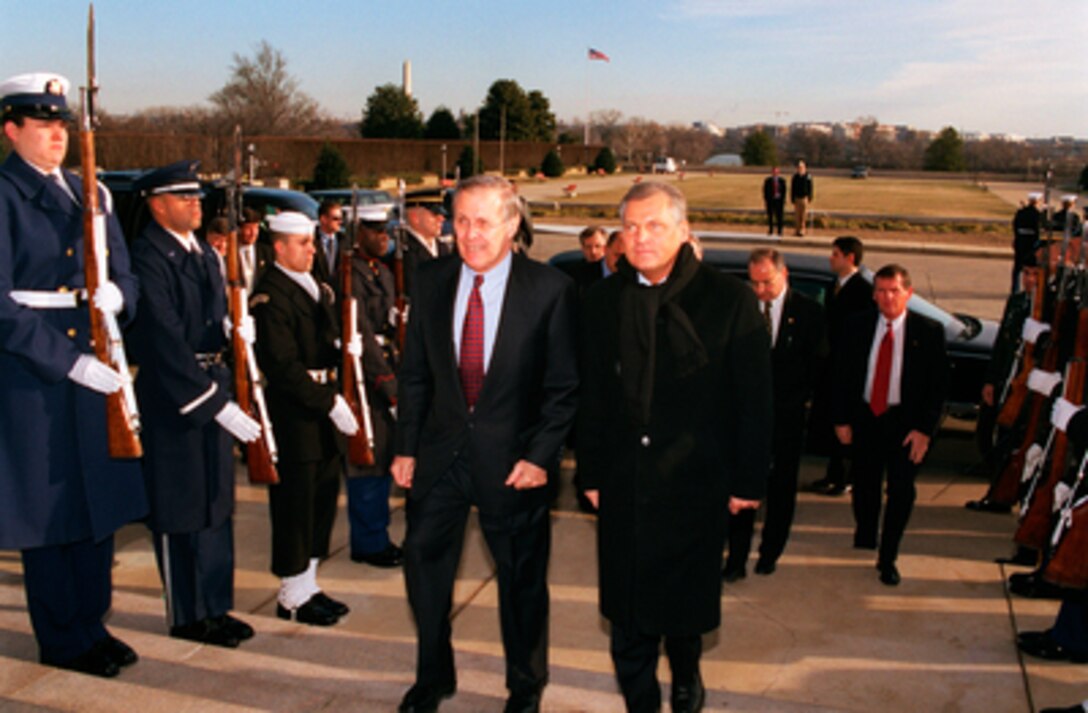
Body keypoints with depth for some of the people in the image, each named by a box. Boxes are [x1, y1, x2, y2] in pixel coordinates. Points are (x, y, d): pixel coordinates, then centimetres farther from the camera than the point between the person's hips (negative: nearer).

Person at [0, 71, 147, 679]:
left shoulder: (88, 194, 12)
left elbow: (126, 277, 13)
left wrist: (118, 293, -11)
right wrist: (70, 362, -20)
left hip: (95, 368, 6)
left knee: (99, 501, 12)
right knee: (49, 509, 4)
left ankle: (92, 622, 28)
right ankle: (63, 639, 20)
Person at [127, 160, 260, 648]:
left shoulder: (205, 255, 12)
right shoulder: (147, 259, -17)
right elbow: (167, 344, -24)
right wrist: (217, 403, -26)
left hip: (214, 390, 9)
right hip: (171, 400, -9)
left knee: (216, 504, 16)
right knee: (180, 512, 4)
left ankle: (215, 606, 29)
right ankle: (187, 615, 19)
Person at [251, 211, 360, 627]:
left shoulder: (317, 287, 15)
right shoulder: (270, 295, -14)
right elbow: (283, 365, -21)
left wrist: (338, 396, 3)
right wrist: (329, 402, -21)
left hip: (324, 409, 9)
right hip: (294, 416, -9)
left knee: (323, 499, 15)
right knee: (295, 504, 2)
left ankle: (307, 586, 29)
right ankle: (293, 596, 16)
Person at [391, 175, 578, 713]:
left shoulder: (550, 290, -11)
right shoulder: (431, 281, 0)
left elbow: (564, 386, -8)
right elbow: (414, 372, 6)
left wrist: (540, 456, -14)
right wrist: (406, 447, 3)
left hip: (512, 457, -3)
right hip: (441, 449, 3)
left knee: (522, 578, 12)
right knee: (423, 560, 13)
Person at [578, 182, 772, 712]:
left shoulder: (729, 299, -7)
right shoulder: (604, 301, 3)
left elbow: (753, 399, -5)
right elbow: (592, 397, 7)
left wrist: (748, 480, -5)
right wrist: (591, 473, 6)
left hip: (694, 482, -2)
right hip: (623, 484, 2)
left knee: (687, 597, 14)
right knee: (627, 607, 8)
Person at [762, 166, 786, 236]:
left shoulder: (782, 180, 3)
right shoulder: (767, 180, 1)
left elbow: (784, 191, 4)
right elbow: (765, 191, 1)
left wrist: (783, 200, -5)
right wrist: (765, 200, -6)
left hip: (779, 200, 0)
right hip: (770, 200, 0)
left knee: (779, 216, -1)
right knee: (770, 216, 2)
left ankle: (780, 231, 4)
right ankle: (770, 231, 9)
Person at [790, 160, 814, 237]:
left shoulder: (808, 177, -1)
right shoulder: (795, 177, 5)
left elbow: (810, 188, 0)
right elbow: (792, 189, 7)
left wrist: (810, 198, -3)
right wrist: (792, 199, 2)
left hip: (805, 198, -2)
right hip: (797, 198, 2)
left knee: (803, 215, -3)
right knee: (797, 215, 4)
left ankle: (802, 230, 0)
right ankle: (797, 230, 9)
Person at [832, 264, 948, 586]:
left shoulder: (929, 331, -8)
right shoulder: (858, 325, -1)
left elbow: (939, 384, -6)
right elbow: (842, 374, 3)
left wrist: (924, 428, -12)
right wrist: (842, 418, -1)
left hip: (905, 422, -2)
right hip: (865, 416, 2)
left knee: (901, 490, 1)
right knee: (865, 484, 14)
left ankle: (888, 558, 17)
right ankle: (864, 536, 41)